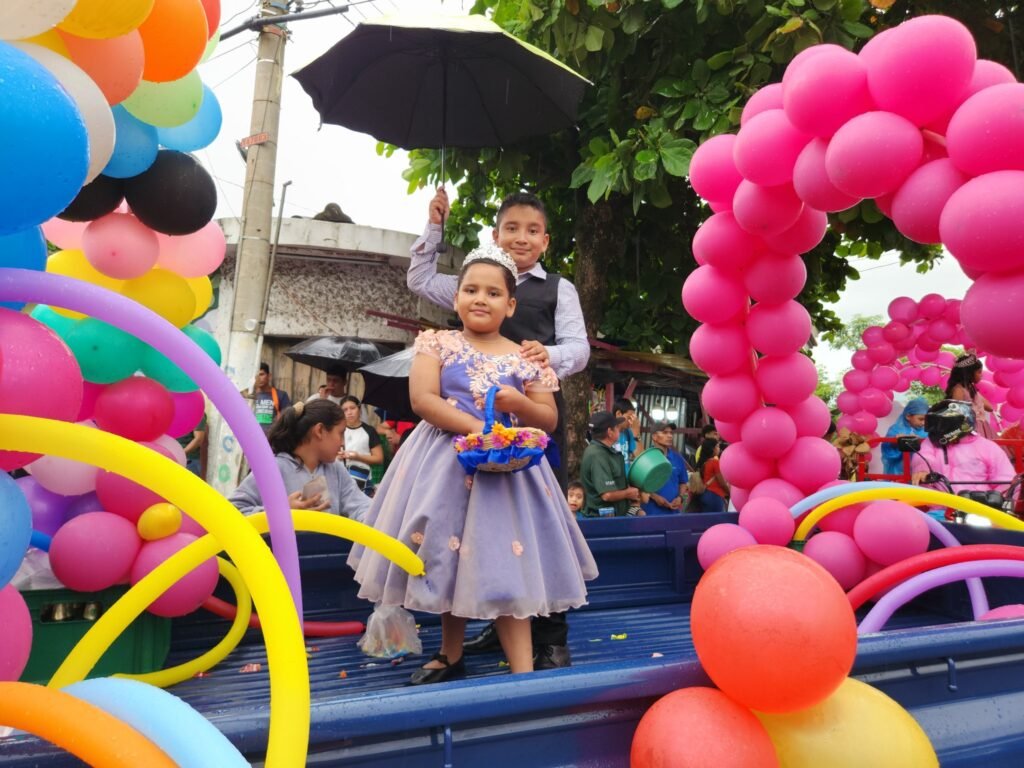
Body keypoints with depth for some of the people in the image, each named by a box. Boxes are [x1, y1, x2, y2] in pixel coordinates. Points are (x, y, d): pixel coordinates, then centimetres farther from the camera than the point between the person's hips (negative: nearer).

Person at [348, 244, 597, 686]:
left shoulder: (524, 359, 2)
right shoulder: (437, 343, 0)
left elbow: (549, 420, 6)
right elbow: (422, 400, -13)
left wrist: (518, 404, -16)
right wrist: (477, 428, -22)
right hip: (446, 464, 1)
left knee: (504, 566, -3)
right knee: (447, 557, 13)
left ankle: (523, 670, 5)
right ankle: (450, 656, 33)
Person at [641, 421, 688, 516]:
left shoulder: (678, 459, 10)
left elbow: (683, 483, 18)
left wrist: (680, 497, 0)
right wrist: (654, 497, -16)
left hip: (673, 511, 5)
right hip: (651, 512, -5)